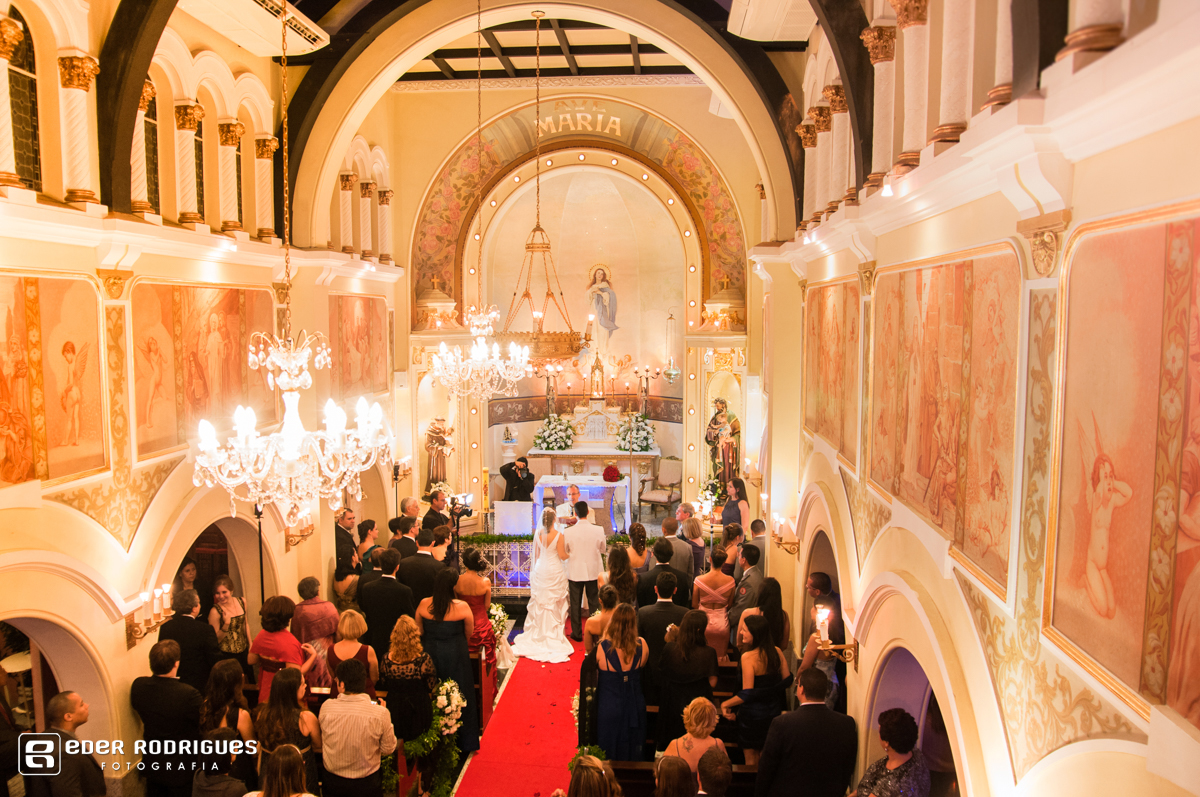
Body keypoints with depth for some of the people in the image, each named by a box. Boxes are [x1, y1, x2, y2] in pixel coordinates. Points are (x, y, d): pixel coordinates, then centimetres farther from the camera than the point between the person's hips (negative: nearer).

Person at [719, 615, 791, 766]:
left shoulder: (748, 657, -25)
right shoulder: (777, 652, -8)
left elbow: (747, 694, -25)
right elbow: (787, 679, 4)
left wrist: (726, 704, -13)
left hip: (753, 713, -6)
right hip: (774, 710, 6)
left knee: (751, 757, 12)